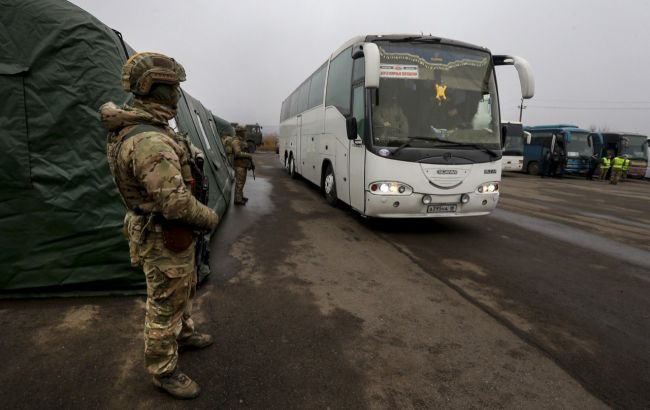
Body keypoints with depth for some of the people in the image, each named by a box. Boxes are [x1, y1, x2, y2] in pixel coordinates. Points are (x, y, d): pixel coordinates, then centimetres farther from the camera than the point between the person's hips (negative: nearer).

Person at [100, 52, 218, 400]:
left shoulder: (150, 128, 5)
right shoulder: (149, 141, -29)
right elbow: (175, 202, -30)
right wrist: (210, 218, -15)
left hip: (176, 234, 10)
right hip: (164, 240, -10)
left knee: (183, 291, 28)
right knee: (165, 306, 8)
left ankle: (184, 334, 51)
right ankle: (163, 371, 27)